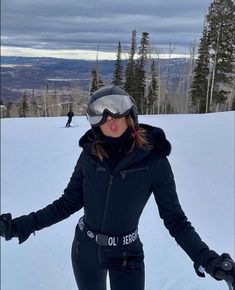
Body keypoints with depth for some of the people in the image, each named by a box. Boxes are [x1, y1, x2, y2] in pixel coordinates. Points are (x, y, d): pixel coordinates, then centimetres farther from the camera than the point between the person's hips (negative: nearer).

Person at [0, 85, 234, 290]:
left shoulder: (154, 161, -17)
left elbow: (174, 218, -11)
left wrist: (208, 259, -22)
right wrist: (21, 225, -8)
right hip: (85, 250, 3)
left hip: (126, 256, -2)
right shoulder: (90, 155, -10)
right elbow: (68, 203, -2)